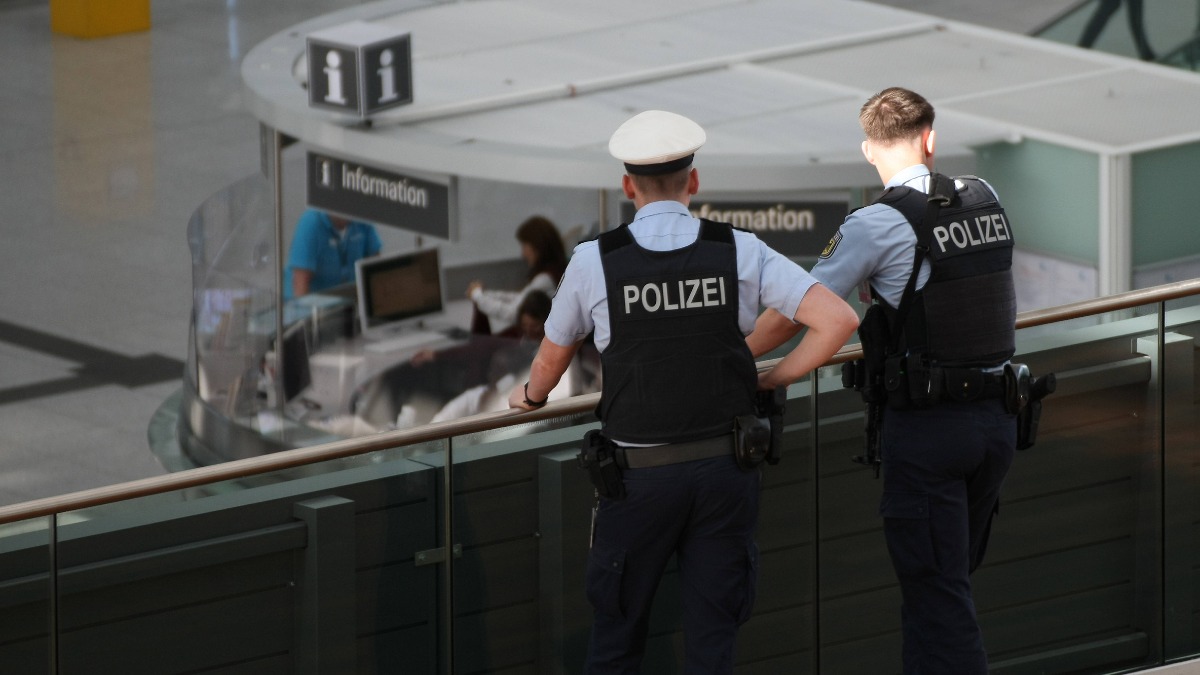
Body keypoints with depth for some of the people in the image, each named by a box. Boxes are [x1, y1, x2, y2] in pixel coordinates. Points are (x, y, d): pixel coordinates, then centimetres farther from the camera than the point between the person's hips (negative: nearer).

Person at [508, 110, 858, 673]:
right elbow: (839, 320, -8)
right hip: (727, 471, 1)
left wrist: (530, 396, 33)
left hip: (640, 476, -1)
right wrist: (773, 379, 5)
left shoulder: (595, 261, -7)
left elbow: (550, 362, 10)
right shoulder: (740, 252, -4)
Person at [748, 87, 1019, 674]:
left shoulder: (877, 225, -12)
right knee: (950, 581, 17)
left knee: (936, 597, -2)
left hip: (924, 427, -6)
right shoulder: (984, 200, 6)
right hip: (996, 420, 6)